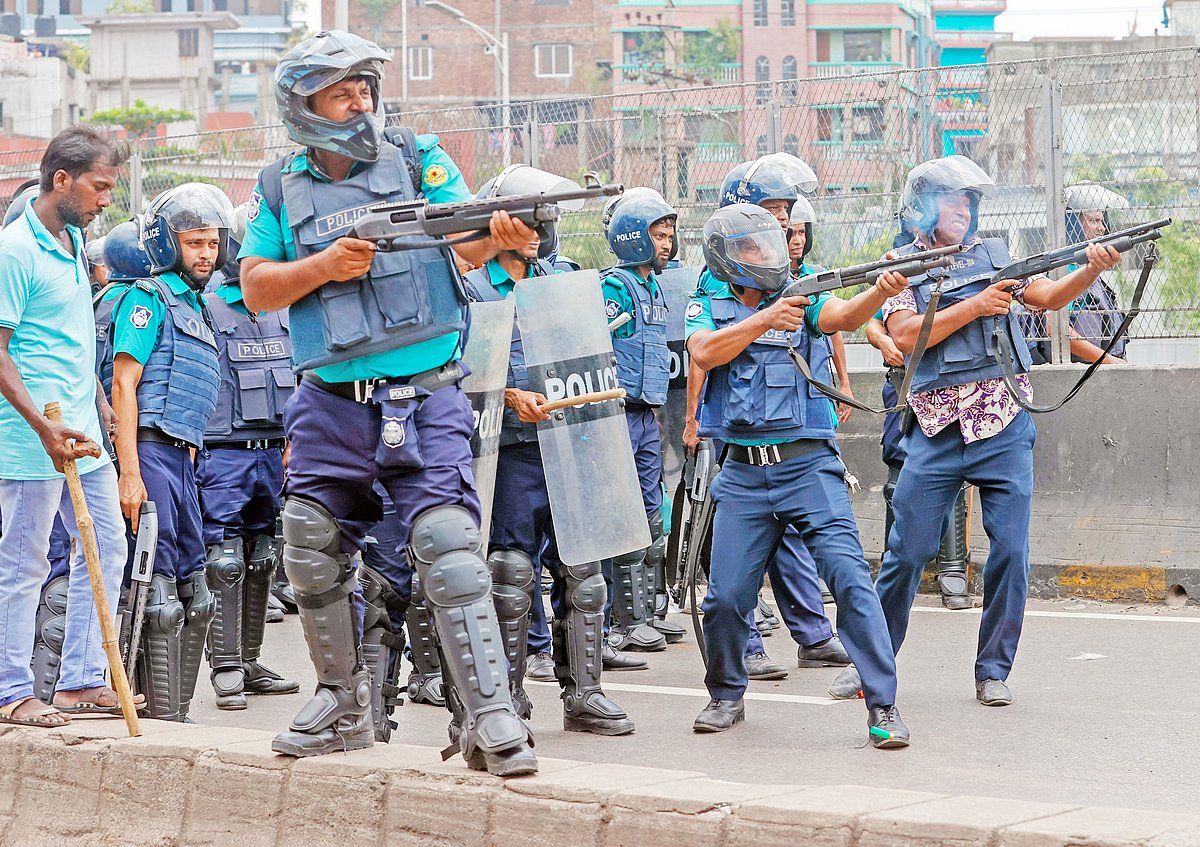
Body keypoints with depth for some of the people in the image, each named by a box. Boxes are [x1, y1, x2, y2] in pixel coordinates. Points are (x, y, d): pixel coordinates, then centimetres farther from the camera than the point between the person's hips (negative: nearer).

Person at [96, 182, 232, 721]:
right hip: (148, 453, -10)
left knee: (193, 595, 12)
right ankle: (164, 718, -7)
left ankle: (177, 711, 19)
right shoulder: (149, 297, -5)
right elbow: (124, 385, -13)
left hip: (179, 457, 10)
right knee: (160, 597, -9)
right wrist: (130, 474, -20)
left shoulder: (195, 306, 21)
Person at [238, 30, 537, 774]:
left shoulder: (418, 160, 4)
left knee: (448, 544, -17)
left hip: (424, 396, -3)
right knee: (314, 557, 7)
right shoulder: (282, 186, 10)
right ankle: (344, 704, 26)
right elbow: (256, 289, 5)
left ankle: (489, 718, -19)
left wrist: (502, 236, -32)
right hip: (330, 404, 4)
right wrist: (326, 266, -12)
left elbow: (468, 242, -8)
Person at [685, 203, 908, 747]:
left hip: (808, 465, -1)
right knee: (725, 596, 1)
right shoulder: (706, 309, 9)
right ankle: (726, 696, 26)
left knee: (850, 576, -15)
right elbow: (704, 353, -12)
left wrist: (881, 291, -35)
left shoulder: (800, 299, 6)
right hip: (743, 473, 2)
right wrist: (764, 319, -21)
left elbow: (845, 317, -15)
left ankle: (882, 706, -11)